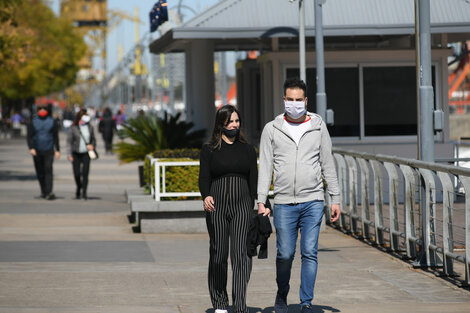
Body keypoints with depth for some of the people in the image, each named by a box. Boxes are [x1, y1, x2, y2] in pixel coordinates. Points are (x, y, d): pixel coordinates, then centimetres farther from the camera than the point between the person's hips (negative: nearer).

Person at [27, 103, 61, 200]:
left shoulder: (52, 122, 4)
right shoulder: (33, 122, 4)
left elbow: (56, 137, 8)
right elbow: (29, 136, 1)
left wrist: (57, 150, 4)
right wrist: (31, 148, -13)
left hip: (48, 151, -2)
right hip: (37, 151, 2)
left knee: (48, 170, -14)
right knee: (40, 172, 8)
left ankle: (49, 192, -21)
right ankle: (43, 191, 24)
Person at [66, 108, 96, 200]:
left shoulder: (90, 127, 6)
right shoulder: (73, 128, -4)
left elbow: (93, 139, 17)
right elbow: (69, 141, -3)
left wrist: (92, 145, -5)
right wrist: (69, 154, -9)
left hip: (86, 154, 1)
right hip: (76, 154, -1)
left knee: (85, 172, -9)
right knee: (77, 174, 1)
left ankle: (84, 192, -5)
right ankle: (78, 188, 29)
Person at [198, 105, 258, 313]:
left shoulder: (247, 149, 12)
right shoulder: (209, 150, 6)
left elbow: (253, 180, 11)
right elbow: (204, 178, -1)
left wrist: (254, 209, 6)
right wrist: (206, 196, -21)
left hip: (242, 205, 0)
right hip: (217, 206, 0)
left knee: (241, 253, -12)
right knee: (218, 255, 4)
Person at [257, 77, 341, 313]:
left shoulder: (318, 127, 7)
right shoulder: (272, 129, 5)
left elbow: (328, 165, 11)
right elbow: (265, 168, 4)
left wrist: (335, 199, 6)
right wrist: (261, 202, -4)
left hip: (313, 201, 0)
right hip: (284, 204, 0)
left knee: (309, 253, -4)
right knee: (285, 254, 1)